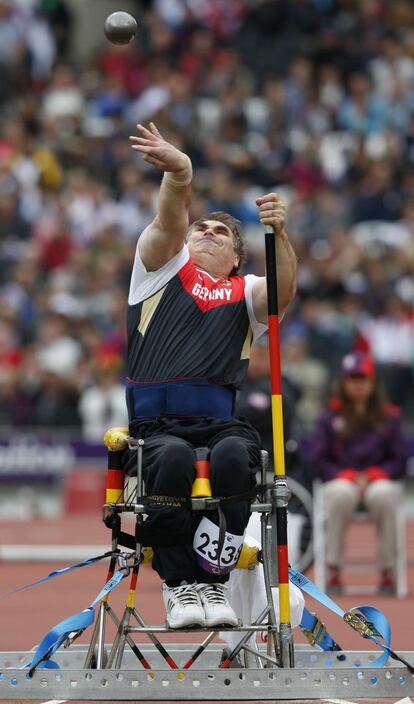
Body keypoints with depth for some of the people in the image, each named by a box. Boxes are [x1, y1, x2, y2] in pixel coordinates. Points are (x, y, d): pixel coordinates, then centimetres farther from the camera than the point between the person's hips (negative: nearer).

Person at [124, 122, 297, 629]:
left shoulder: (245, 293, 23)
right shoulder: (165, 265, 22)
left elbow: (283, 292, -1)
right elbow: (170, 222, 1)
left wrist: (279, 234, -20)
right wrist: (179, 175, -21)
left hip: (220, 421, 1)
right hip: (155, 423, -1)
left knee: (234, 456, -35)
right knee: (171, 459, -36)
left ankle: (211, 578, -23)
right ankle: (178, 582, -21)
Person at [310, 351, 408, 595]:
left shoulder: (389, 417, 11)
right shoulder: (330, 417, 10)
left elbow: (400, 461, 5)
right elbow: (319, 460, 4)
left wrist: (370, 476, -11)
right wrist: (348, 475, -12)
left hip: (379, 478, 0)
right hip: (340, 478, 0)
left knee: (383, 494, -38)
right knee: (342, 492, -38)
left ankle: (389, 572, -27)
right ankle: (333, 572, -32)